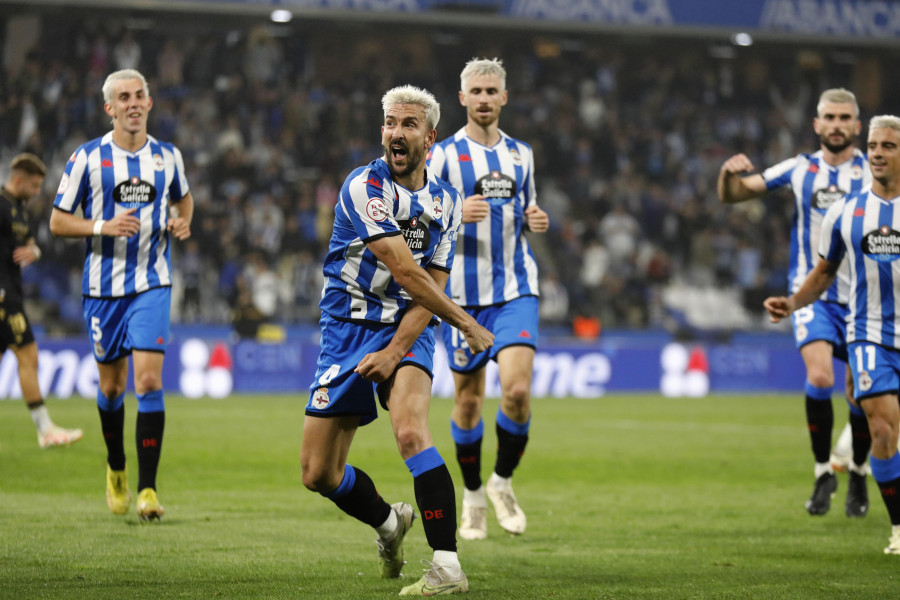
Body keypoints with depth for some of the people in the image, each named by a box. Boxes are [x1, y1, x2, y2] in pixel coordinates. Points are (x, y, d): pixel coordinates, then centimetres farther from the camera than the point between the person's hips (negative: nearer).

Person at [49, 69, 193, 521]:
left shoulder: (167, 157, 4)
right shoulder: (88, 157, -4)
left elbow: (183, 198, 24)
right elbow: (58, 221, -1)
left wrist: (182, 222, 1)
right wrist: (103, 226, -17)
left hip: (152, 284, 0)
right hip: (103, 286, 0)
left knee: (149, 381, -13)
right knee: (111, 386, 9)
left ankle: (147, 489, -13)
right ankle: (116, 469, 34)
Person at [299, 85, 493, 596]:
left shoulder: (446, 202, 3)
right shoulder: (365, 187, -14)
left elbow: (431, 288, -1)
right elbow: (405, 272, -19)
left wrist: (395, 350, -17)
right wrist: (469, 326, -11)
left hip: (408, 329, 1)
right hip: (348, 328, 0)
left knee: (411, 431, -28)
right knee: (318, 473, 2)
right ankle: (389, 522, 34)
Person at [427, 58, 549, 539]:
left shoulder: (520, 154, 11)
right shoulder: (444, 155, -1)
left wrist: (536, 220, 1)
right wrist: (455, 214, -20)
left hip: (516, 289, 2)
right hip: (463, 293, -2)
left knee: (517, 390, -14)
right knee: (468, 399, 4)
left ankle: (503, 481, 8)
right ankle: (473, 495, 21)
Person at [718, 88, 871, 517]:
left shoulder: (873, 172, 0)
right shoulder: (799, 169, 4)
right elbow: (732, 195, 6)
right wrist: (729, 173, -16)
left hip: (862, 297, 0)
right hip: (812, 292, 0)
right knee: (819, 377, -21)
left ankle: (858, 475, 27)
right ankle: (823, 472, -2)